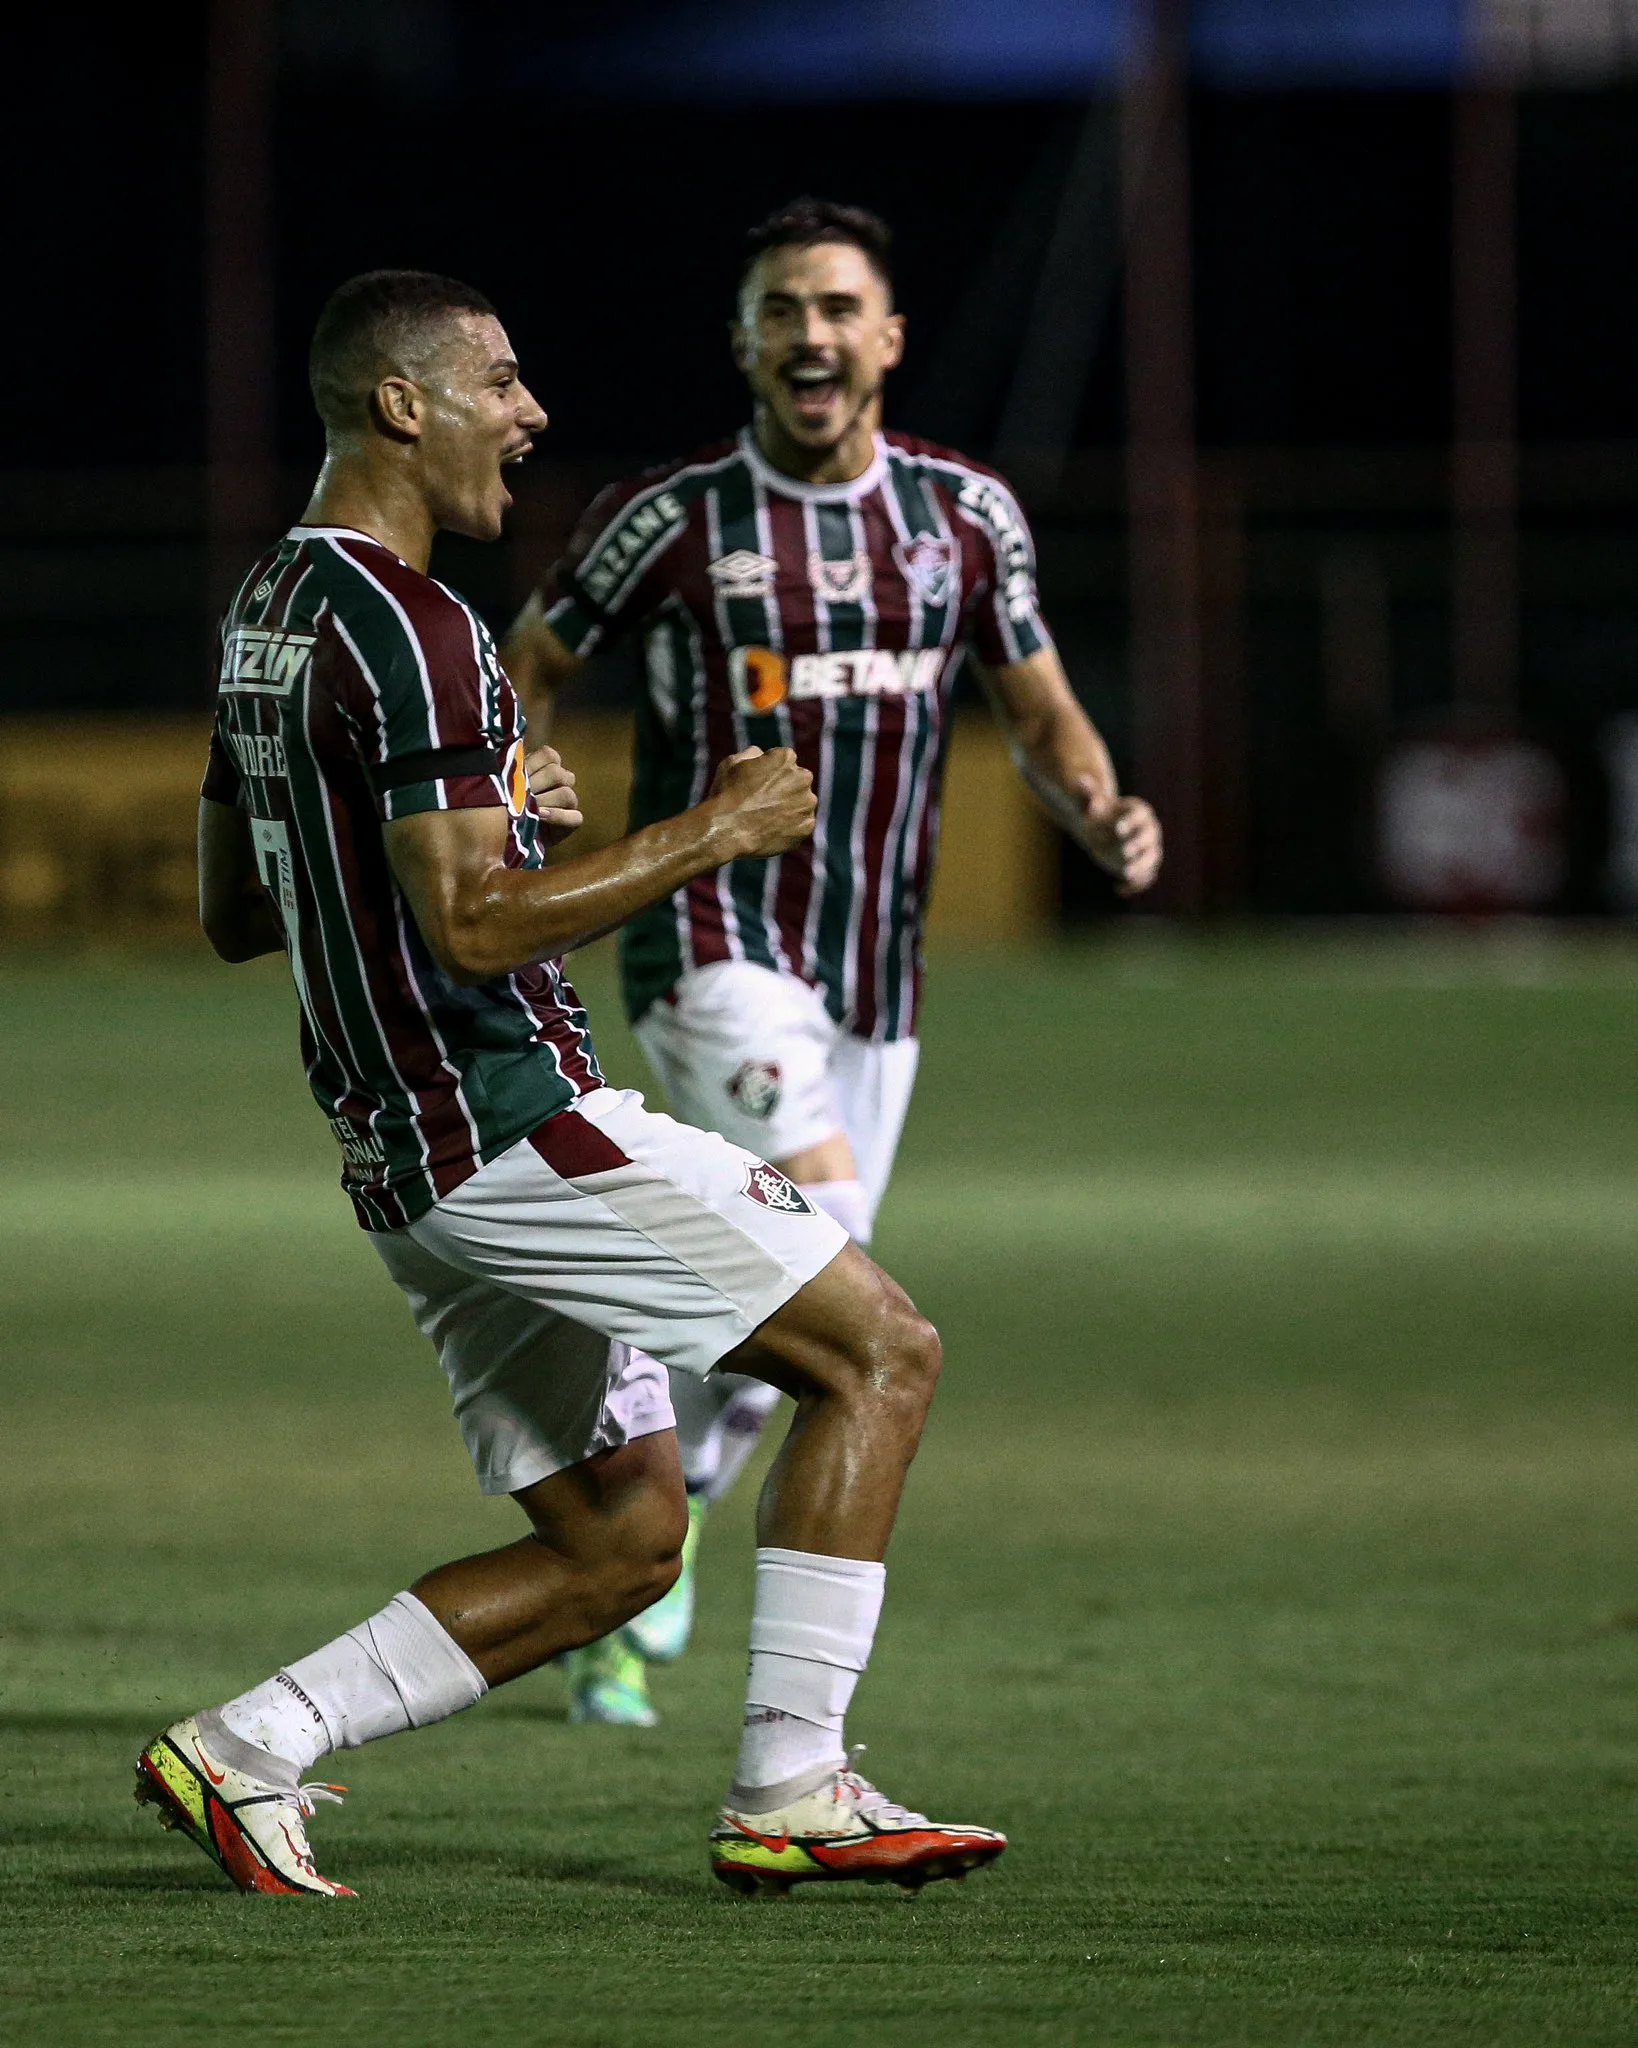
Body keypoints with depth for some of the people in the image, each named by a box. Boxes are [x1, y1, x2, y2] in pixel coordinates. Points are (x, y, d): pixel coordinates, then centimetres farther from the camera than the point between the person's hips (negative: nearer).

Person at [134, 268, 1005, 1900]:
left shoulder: (268, 610, 15)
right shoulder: (407, 632, -16)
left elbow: (231, 912, 23)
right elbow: (471, 928, -23)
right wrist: (711, 834, -15)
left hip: (404, 1160, 10)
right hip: (511, 1118, -10)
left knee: (617, 1542, 11)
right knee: (877, 1350, -3)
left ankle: (247, 1750, 5)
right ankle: (788, 1791, -5)